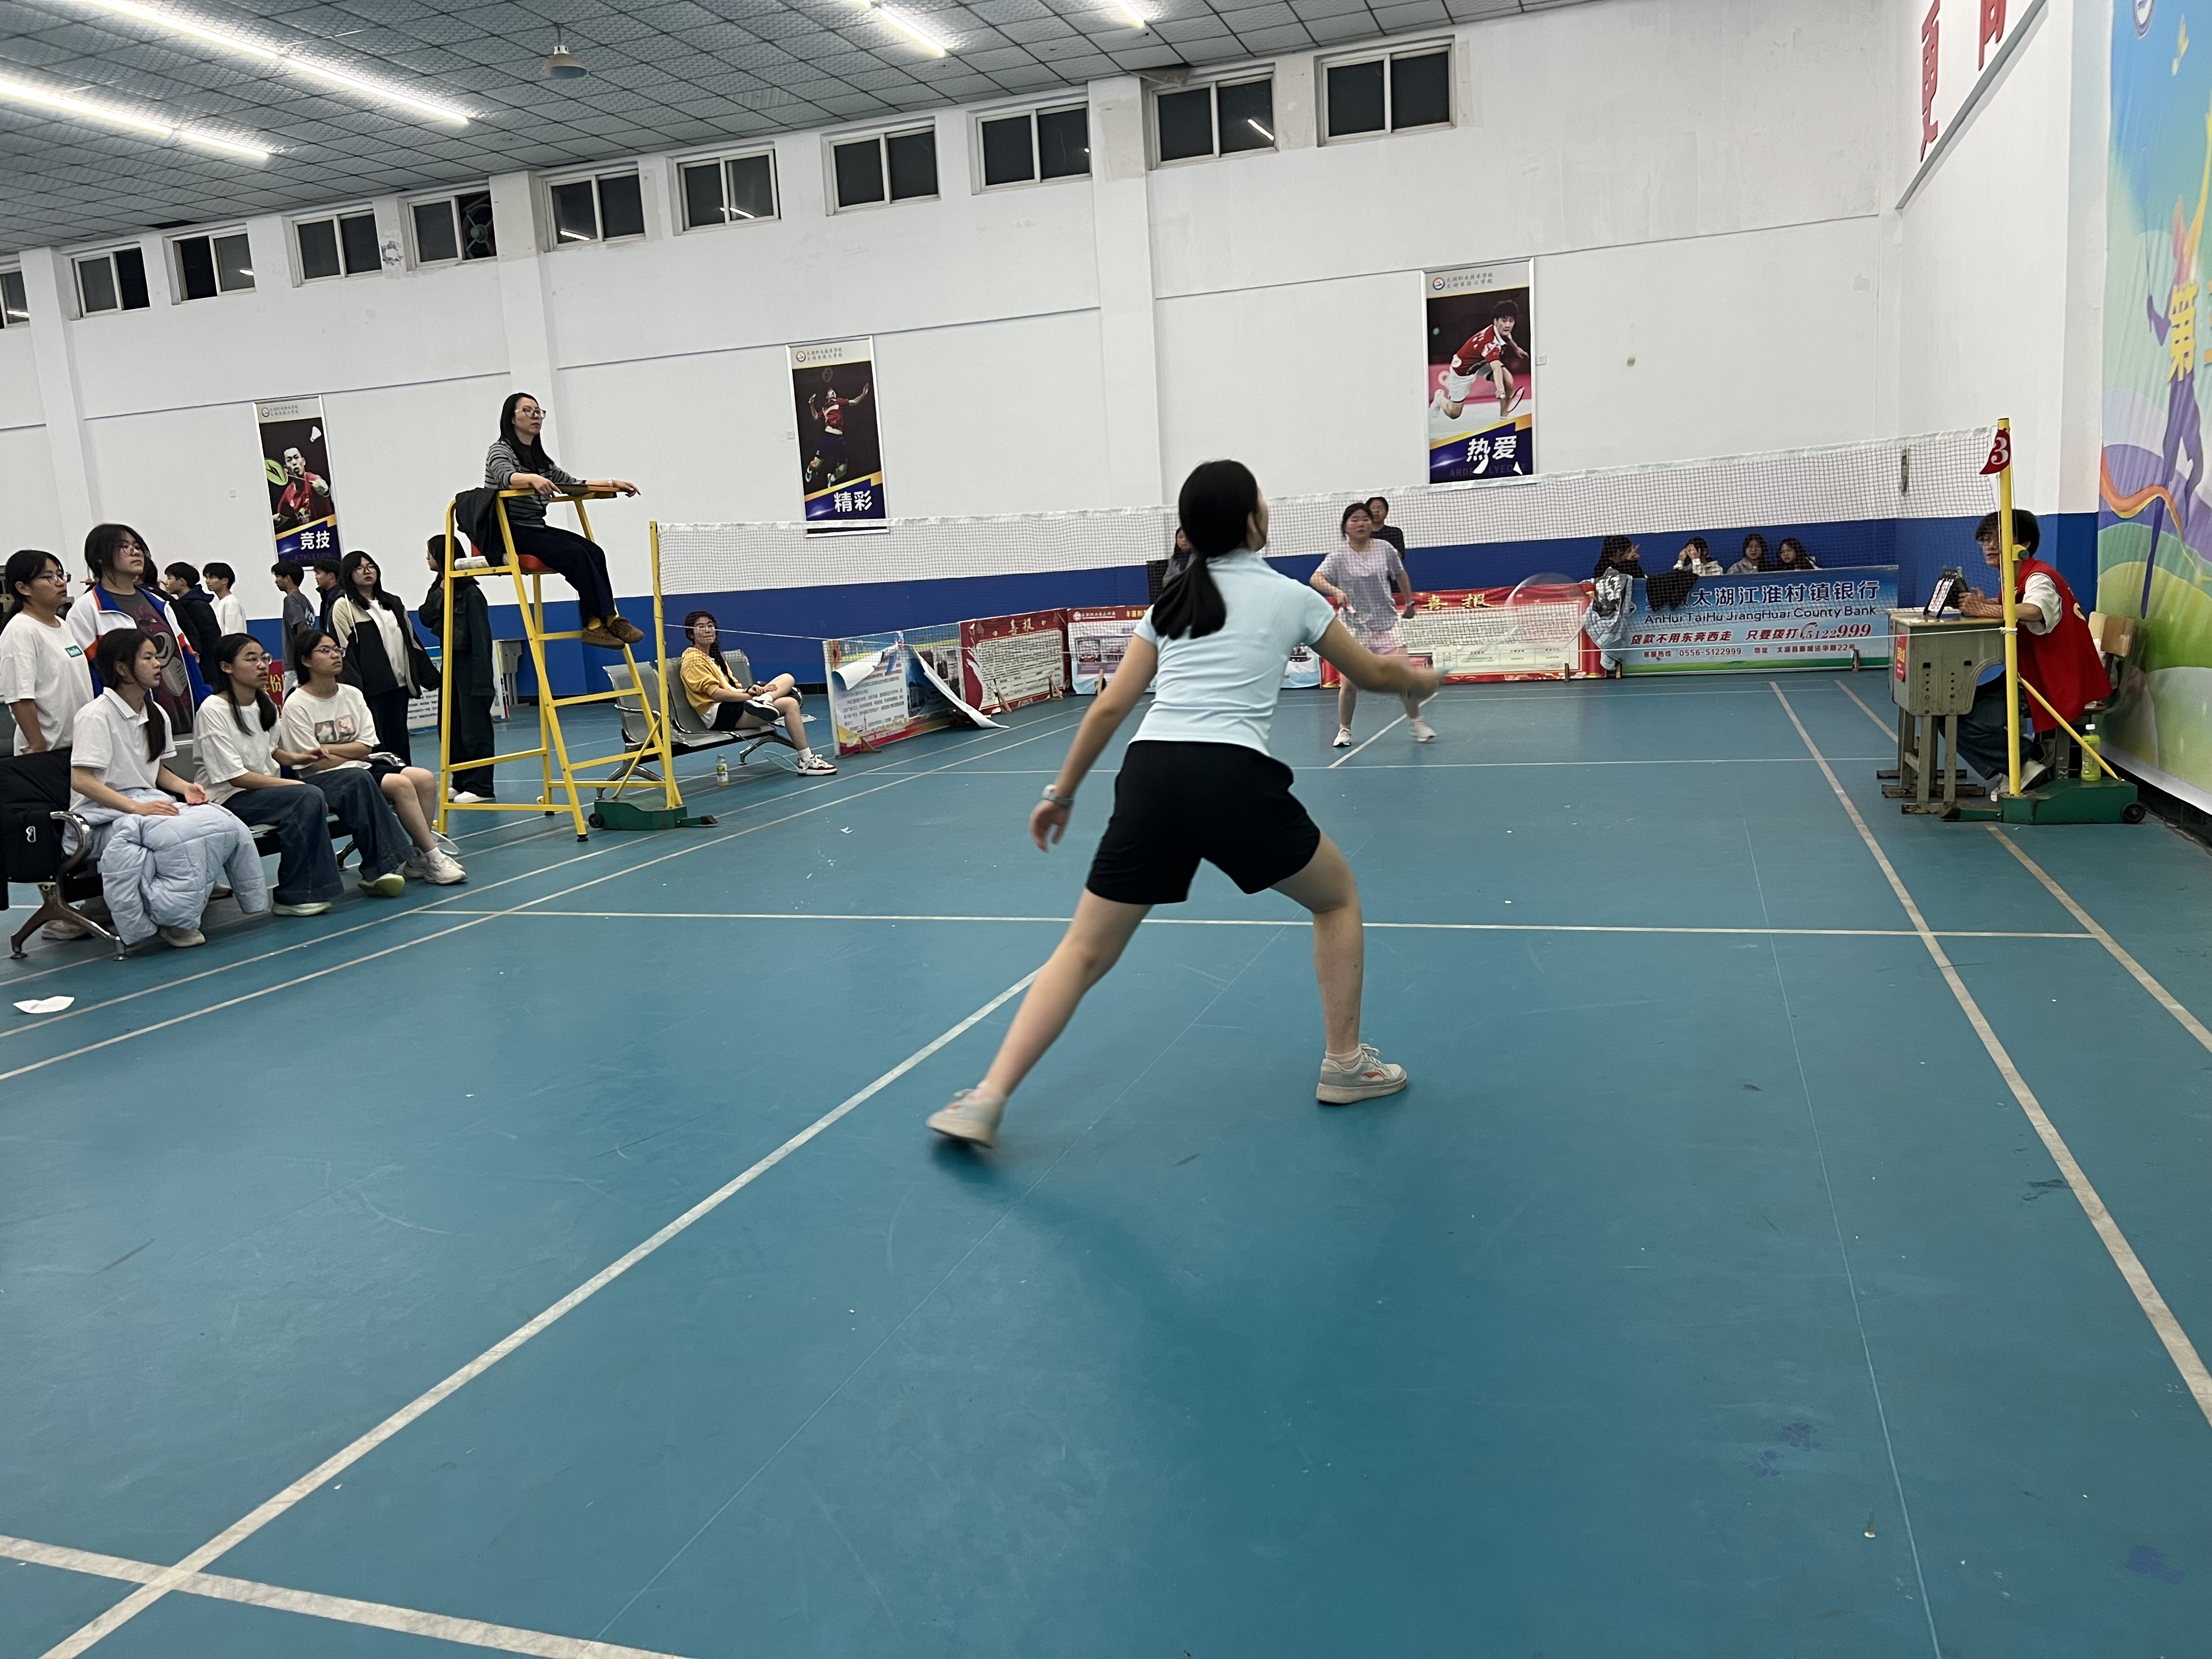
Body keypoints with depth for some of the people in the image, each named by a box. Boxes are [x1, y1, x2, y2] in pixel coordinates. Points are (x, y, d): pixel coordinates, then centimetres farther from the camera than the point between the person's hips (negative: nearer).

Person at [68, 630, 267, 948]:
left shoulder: (156, 715, 13)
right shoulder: (96, 715, -11)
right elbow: (81, 781, -17)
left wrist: (185, 787, -1)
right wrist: (137, 808, -25)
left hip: (150, 804, 7)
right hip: (105, 817, -7)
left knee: (226, 824, -20)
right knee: (182, 835, -37)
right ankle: (173, 918, -18)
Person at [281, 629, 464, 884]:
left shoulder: (352, 695, 10)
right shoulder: (296, 705, -7)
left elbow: (366, 747, 2)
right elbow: (314, 763, -11)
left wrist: (326, 748, -9)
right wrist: (353, 753, -4)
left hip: (362, 767, 7)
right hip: (324, 779, -6)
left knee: (425, 779, -17)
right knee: (401, 784, -27)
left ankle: (418, 858, -11)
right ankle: (433, 858, -19)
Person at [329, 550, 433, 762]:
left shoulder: (394, 604, 18)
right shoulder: (343, 607, -1)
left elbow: (412, 642, 21)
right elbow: (342, 652, -9)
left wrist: (431, 677, 15)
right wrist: (353, 692, -19)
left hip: (399, 685, 6)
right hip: (369, 689, -5)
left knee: (400, 742, 9)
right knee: (374, 744, -3)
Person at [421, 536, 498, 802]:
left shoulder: (469, 591, -13)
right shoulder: (438, 587, 13)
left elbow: (481, 635, -17)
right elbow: (425, 618, 4)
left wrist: (482, 678, -21)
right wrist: (440, 593, -9)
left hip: (469, 663, -9)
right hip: (450, 662, 9)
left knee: (474, 727, -5)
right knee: (451, 725, 11)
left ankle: (481, 787, -2)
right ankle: (461, 783, 19)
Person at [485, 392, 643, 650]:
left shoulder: (538, 457, 21)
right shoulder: (500, 451, -2)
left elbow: (572, 483, 26)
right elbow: (506, 477, -25)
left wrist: (612, 483, 14)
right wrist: (533, 479, -46)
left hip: (537, 530, 7)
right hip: (512, 533, -7)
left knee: (594, 552, -19)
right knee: (576, 553, -28)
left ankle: (604, 620, -27)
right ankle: (600, 621, -26)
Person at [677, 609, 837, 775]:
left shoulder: (715, 657, 26)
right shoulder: (693, 659, -5)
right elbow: (716, 693, -17)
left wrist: (749, 691, -5)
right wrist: (750, 696, -18)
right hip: (721, 715, -9)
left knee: (788, 679, -6)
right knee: (790, 704, -21)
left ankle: (762, 701, -36)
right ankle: (807, 761, -31)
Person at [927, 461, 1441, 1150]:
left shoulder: (1171, 602, 20)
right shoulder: (1291, 597, 11)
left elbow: (1110, 708, 17)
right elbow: (1373, 672, 26)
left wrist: (1061, 793, 25)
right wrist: (1420, 680, 48)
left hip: (1149, 775, 3)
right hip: (1234, 779, -3)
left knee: (1085, 952, 9)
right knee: (1338, 896, 24)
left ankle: (986, 1100, 0)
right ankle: (1345, 1064, 27)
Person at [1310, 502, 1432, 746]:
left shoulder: (1386, 549, 1)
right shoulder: (1339, 558, -6)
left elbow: (1400, 575, 17)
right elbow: (1315, 579, -20)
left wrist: (1410, 602, 24)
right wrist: (1336, 591, -37)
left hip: (1386, 624, 1)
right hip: (1355, 627, -1)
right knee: (1349, 683, -4)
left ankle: (1416, 722, 16)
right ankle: (1344, 729, 14)